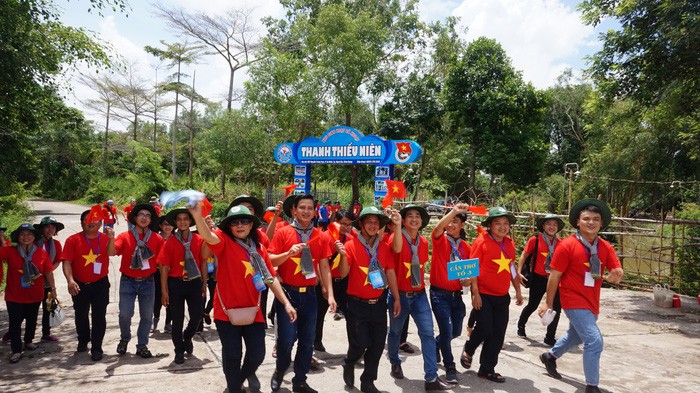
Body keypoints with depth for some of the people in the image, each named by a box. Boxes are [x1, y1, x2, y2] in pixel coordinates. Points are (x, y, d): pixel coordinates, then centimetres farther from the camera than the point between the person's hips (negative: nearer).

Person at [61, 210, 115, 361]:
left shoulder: (106, 238, -3)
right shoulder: (73, 240, -6)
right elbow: (67, 262, -12)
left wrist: (111, 238, -38)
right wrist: (70, 280, -24)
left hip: (100, 285, -1)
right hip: (79, 285, 1)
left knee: (99, 317, 1)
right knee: (81, 316, 19)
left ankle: (96, 348, 11)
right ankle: (83, 340, 42)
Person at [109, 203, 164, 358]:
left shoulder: (157, 238, 0)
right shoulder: (124, 236, -2)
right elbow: (111, 252, -15)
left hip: (147, 282, 1)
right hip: (128, 281, -1)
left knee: (147, 315, 5)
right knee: (125, 314, -4)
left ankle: (142, 345, 22)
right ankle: (124, 339, 25)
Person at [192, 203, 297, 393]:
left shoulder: (259, 248, 4)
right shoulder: (224, 241, -8)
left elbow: (271, 278, 7)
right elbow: (207, 236, -31)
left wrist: (286, 303, 0)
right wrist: (197, 215, -52)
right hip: (227, 310, -3)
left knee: (257, 353, 9)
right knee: (232, 355, 5)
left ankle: (246, 374, 42)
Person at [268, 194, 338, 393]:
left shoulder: (321, 237, 3)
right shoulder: (283, 233, -5)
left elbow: (324, 267, 4)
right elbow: (270, 261, -6)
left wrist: (330, 295, -3)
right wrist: (288, 253, -23)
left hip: (309, 294, 3)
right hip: (287, 292, -3)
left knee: (307, 340, 9)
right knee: (286, 338, -3)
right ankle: (279, 372, 27)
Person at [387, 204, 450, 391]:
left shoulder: (424, 242, 5)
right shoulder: (397, 236, -12)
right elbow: (397, 249, -36)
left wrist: (421, 285, 15)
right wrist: (396, 226, -49)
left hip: (419, 295, 4)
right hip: (399, 294, -4)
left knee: (428, 333, -4)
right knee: (395, 331, 15)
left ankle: (431, 378, 1)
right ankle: (395, 363, 41)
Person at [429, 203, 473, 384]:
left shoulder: (466, 247, 6)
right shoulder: (440, 240, -7)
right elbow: (438, 228, -31)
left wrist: (468, 281, -6)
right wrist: (454, 210, -39)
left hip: (456, 294, 5)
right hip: (440, 293, -5)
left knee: (456, 331, 16)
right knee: (447, 330, -10)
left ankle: (436, 344, 47)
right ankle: (450, 368, 10)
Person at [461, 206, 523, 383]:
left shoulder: (510, 244, 7)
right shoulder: (481, 241, -11)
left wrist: (518, 291, 18)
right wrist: (475, 293, -16)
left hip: (502, 296, 6)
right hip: (484, 295, -6)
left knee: (498, 335, 7)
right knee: (485, 329, -5)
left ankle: (487, 369, 20)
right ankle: (468, 349, 27)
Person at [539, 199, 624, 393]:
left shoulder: (606, 248, -1)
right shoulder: (567, 245, -16)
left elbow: (618, 273, -2)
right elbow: (554, 276, -12)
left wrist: (614, 277, -27)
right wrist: (549, 303, -8)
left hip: (592, 302, 7)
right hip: (574, 301, -7)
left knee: (576, 336, 25)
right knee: (594, 341, -15)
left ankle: (550, 356, 51)